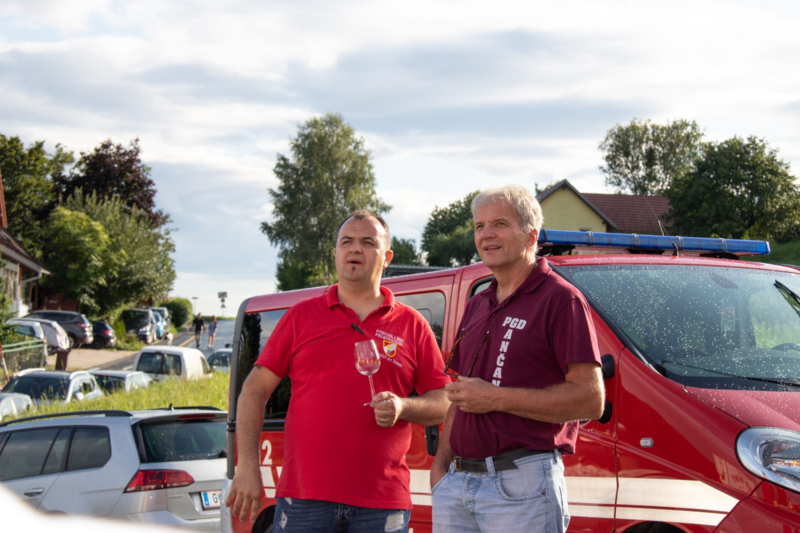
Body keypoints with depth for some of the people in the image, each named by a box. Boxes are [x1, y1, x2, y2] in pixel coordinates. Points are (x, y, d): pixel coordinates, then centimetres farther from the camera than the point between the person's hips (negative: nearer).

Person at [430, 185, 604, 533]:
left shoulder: (561, 300, -6)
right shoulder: (476, 306, 20)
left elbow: (590, 400, -15)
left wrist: (497, 398, -15)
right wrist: (441, 462, 11)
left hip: (523, 484, -7)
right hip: (456, 481, 7)